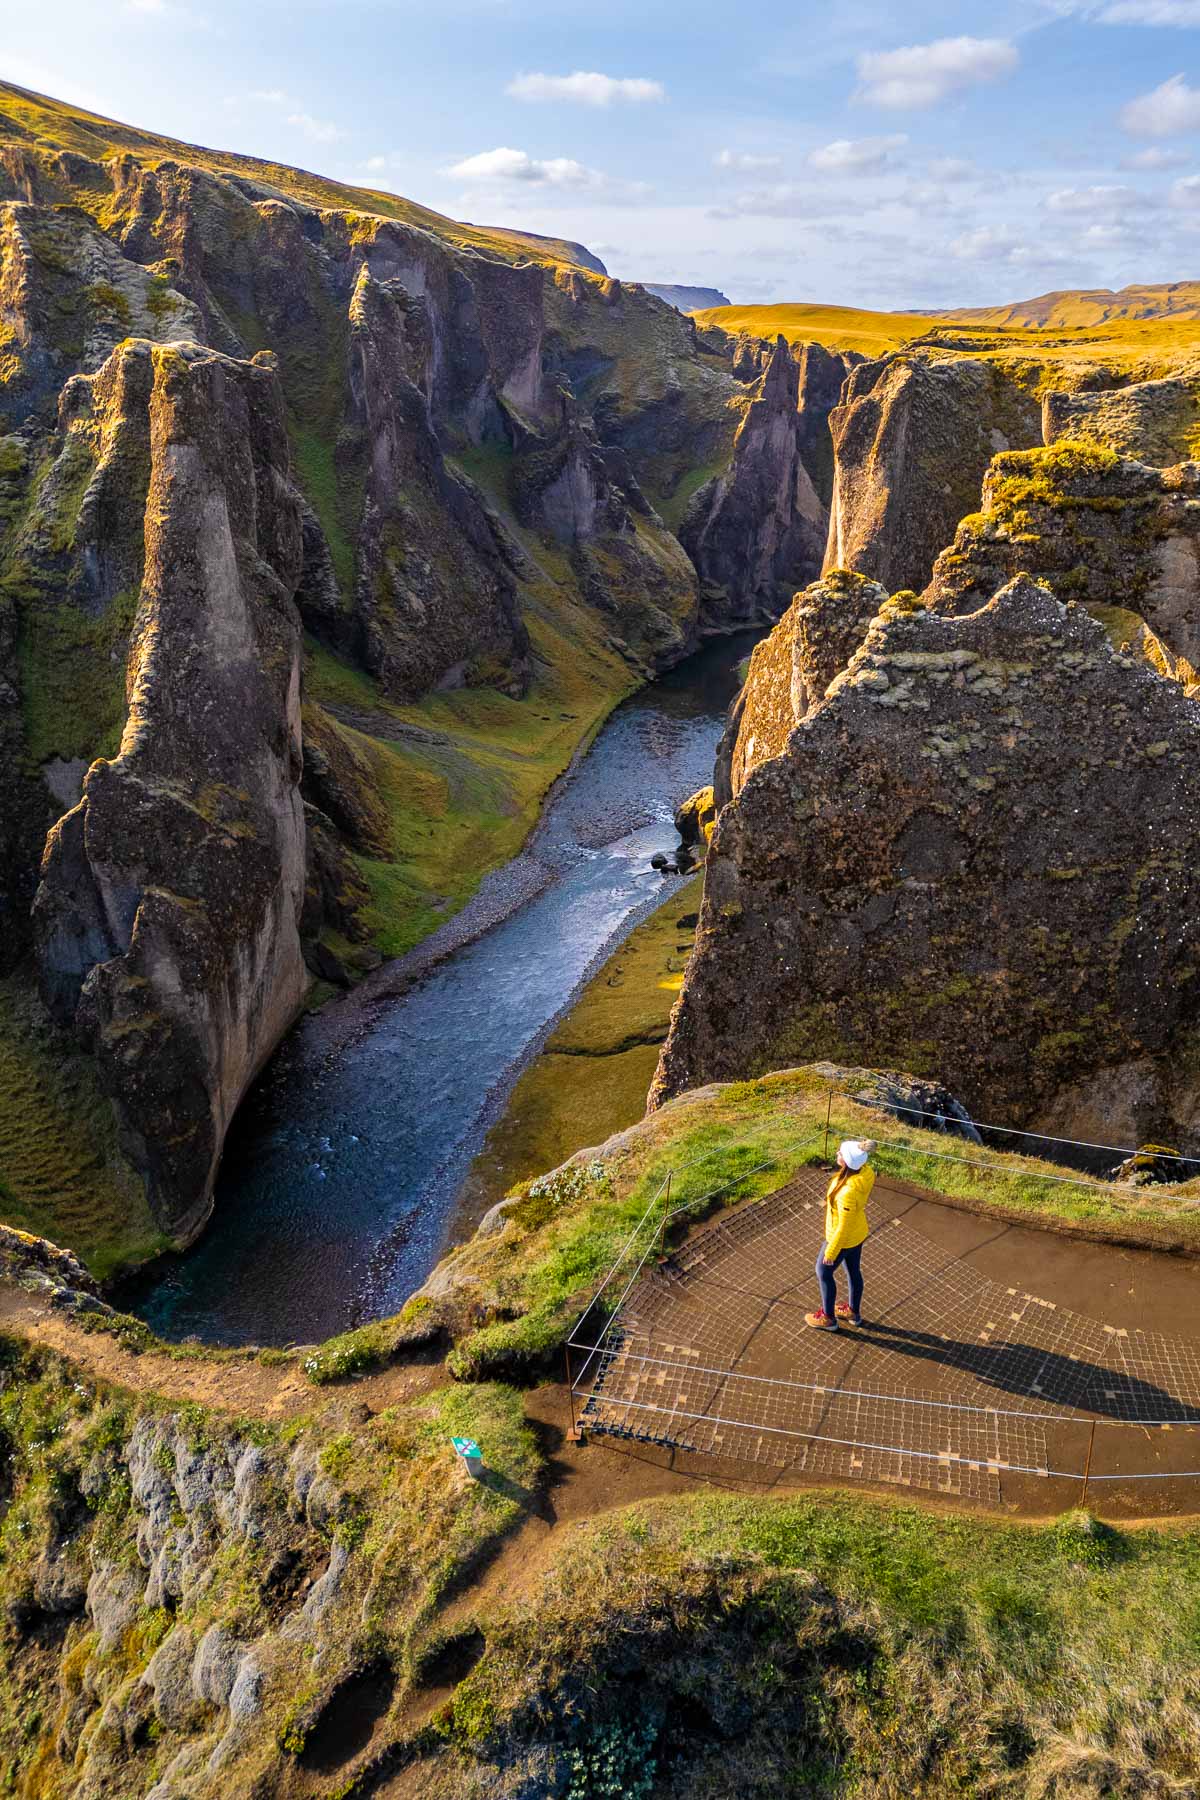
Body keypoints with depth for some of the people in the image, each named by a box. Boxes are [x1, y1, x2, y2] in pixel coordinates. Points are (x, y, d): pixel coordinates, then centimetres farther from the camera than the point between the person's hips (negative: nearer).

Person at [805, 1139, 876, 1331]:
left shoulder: (847, 1193, -42)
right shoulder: (865, 1173, -20)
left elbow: (843, 1228, -29)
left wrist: (831, 1252, -14)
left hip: (843, 1238, -7)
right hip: (859, 1233, 7)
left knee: (823, 1272, 19)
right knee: (854, 1271, 28)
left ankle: (828, 1318, 40)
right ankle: (854, 1311, 52)